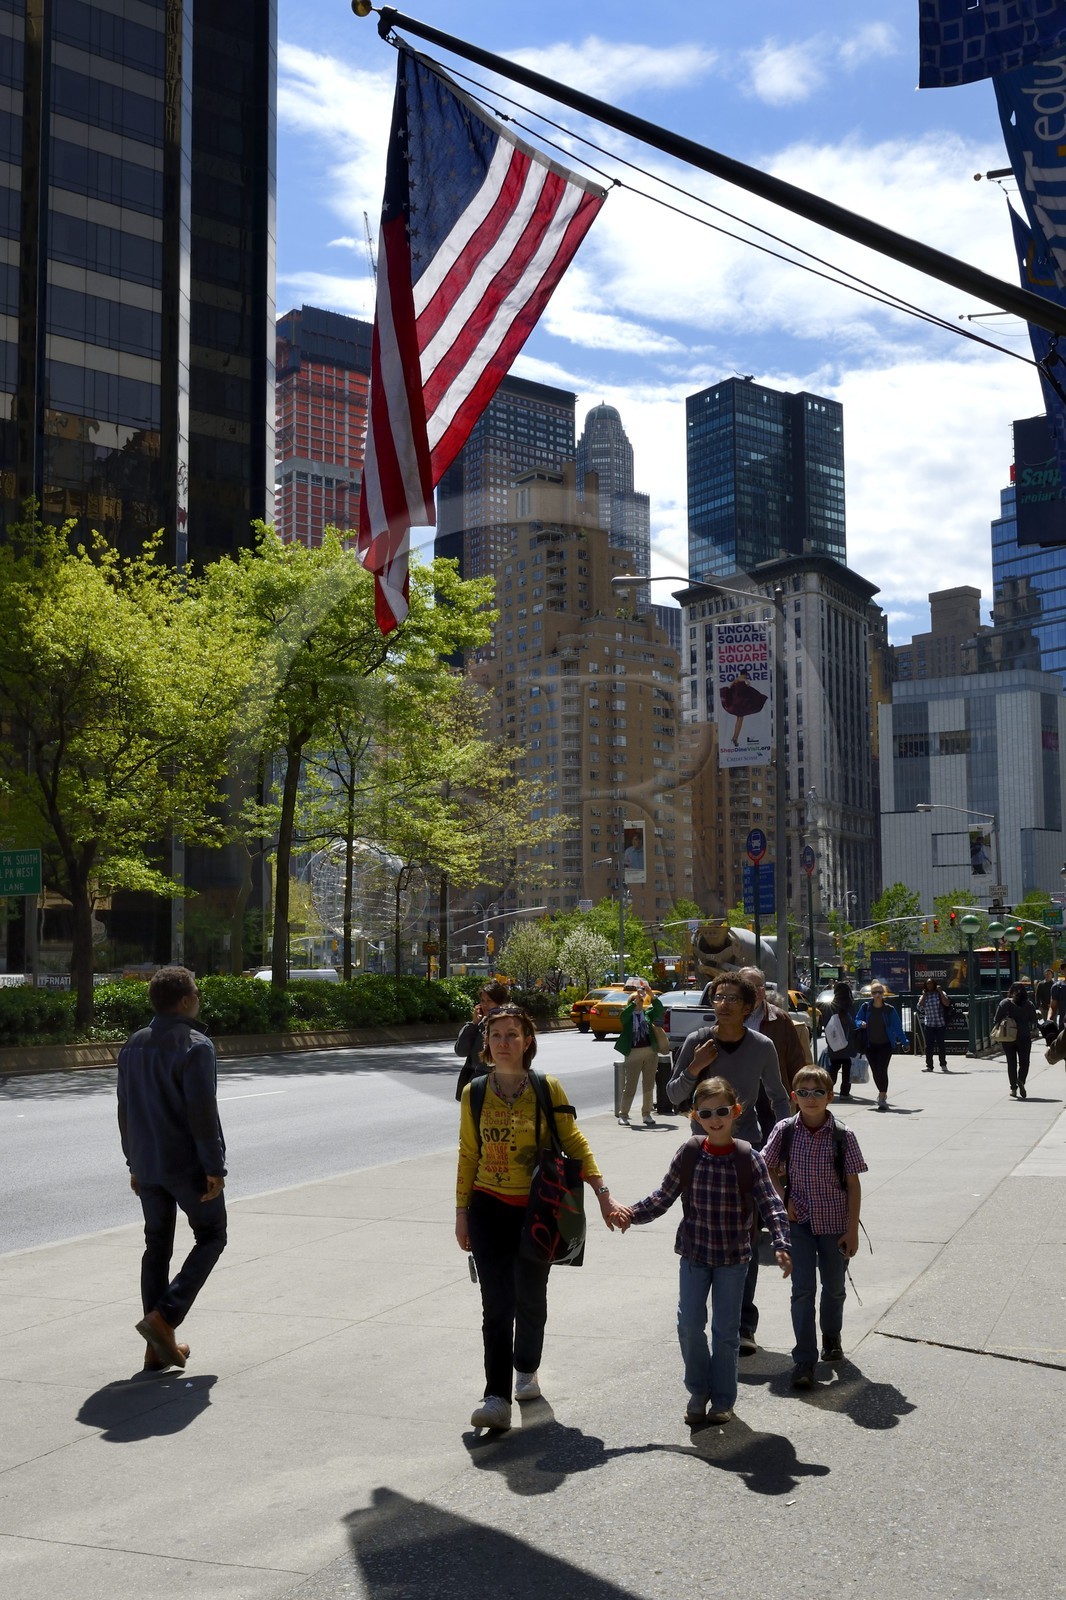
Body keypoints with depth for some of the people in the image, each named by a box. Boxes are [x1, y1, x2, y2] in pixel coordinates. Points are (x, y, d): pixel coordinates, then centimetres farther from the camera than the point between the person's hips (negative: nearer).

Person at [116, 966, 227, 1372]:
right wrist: (214, 1167, -14)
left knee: (156, 1247, 12)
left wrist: (134, 1162, 20)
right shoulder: (195, 1046, -15)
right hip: (187, 1164, -7)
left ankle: (159, 1348, 14)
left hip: (147, 1166, 7)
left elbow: (125, 1110, 13)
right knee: (210, 1238, 10)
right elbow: (202, 1111, -19)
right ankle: (164, 1317, -6)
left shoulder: (133, 1046, 8)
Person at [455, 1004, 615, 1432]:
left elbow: (574, 1143, -4)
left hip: (536, 1210, 0)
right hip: (489, 1209, 1)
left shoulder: (547, 1089, -6)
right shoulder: (474, 1093, 0)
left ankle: (526, 1370, 37)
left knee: (530, 1299, 11)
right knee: (496, 1303, -6)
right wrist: (462, 1214, 7)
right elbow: (468, 1155, 6)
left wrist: (602, 1194, -11)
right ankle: (496, 1398, -7)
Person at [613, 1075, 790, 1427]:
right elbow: (664, 1197, 1)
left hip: (733, 1256, -1)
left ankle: (723, 1400, 24)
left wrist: (781, 1244, -24)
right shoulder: (689, 1154, -7)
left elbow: (769, 1203, -12)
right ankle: (698, 1392, 22)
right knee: (689, 1324, 0)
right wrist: (631, 1212, -11)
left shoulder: (748, 1158, -11)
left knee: (726, 1330, 7)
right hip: (694, 1252, 1)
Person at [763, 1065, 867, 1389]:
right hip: (799, 1221, 0)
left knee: (834, 1287, 17)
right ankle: (803, 1360, 1)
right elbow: (769, 1168, 9)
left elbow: (853, 1185, -7)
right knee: (802, 1289, -5)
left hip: (834, 1222, 0)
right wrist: (784, 1198, -4)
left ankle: (832, 1337, 43)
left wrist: (852, 1230, -7)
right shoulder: (785, 1131, -8)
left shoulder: (842, 1136, -12)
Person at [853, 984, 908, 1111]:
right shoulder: (865, 1007, -1)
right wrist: (861, 1023, -15)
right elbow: (857, 1020, 8)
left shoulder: (889, 1009, -5)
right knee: (875, 1071, 8)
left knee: (882, 1070, -13)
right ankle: (882, 1093, 32)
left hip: (885, 1044, -2)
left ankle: (882, 1098, -9)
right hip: (870, 1045, 2)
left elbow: (897, 1027, -1)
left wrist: (904, 1042, -1)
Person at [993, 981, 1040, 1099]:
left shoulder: (1004, 1003, -2)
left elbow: (996, 1020, -5)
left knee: (1011, 1063, 9)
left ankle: (1013, 1088, 6)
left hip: (1008, 1037, 0)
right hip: (1024, 1037, 0)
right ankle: (1021, 1080, -16)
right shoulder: (1029, 1004, 0)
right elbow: (1034, 1022, 3)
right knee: (1024, 1062, 9)